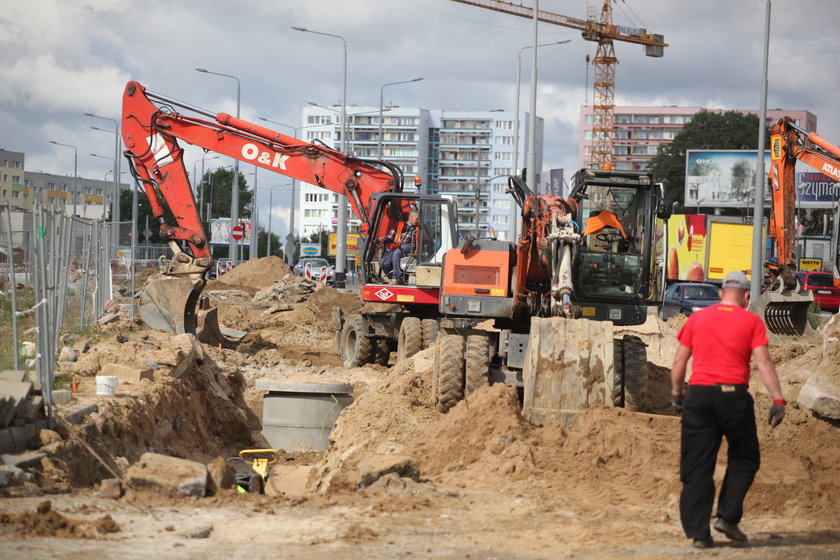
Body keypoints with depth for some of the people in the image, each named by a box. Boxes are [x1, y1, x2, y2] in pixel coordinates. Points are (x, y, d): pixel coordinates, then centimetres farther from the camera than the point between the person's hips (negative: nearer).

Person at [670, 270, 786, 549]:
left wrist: (676, 393, 24)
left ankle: (698, 531, 1)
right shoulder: (751, 321, 4)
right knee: (744, 459, 15)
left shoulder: (697, 318, 11)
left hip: (699, 395, 2)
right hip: (734, 395, -2)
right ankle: (727, 516, 3)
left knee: (697, 465, 4)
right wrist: (778, 400, -5)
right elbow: (764, 362, -4)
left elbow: (679, 361, 12)